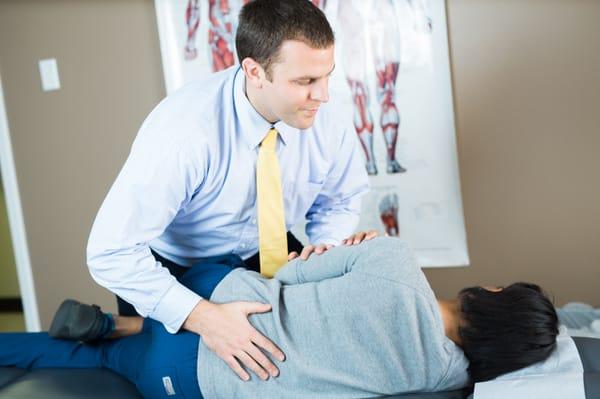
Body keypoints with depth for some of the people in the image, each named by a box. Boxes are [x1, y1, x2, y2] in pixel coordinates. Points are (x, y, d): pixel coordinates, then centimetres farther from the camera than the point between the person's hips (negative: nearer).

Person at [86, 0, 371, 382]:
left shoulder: (329, 119, -23)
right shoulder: (184, 129, -37)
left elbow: (341, 201, -3)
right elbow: (112, 252, -36)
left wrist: (325, 247, -24)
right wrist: (202, 316, -44)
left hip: (268, 254, 4)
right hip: (173, 266, -3)